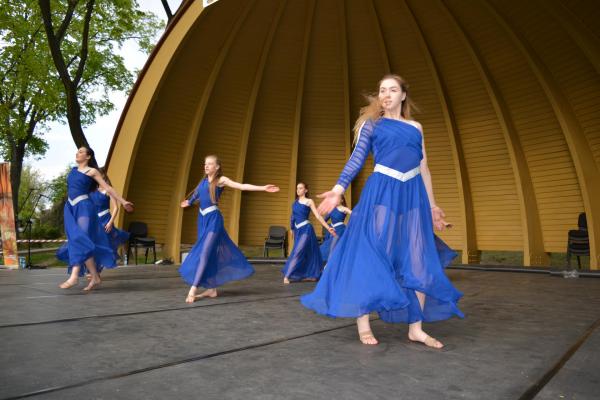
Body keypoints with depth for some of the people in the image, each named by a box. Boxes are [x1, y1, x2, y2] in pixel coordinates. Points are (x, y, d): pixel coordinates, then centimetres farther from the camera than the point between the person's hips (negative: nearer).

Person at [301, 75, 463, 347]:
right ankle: (363, 324, 3)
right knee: (371, 255, -6)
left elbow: (424, 168, 19)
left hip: (413, 196, 4)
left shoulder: (415, 128, 18)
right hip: (381, 193, -4)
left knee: (418, 261, 2)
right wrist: (338, 189, -15)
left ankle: (416, 328, 12)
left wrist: (432, 205, 17)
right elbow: (357, 158, -2)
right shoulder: (371, 124, 8)